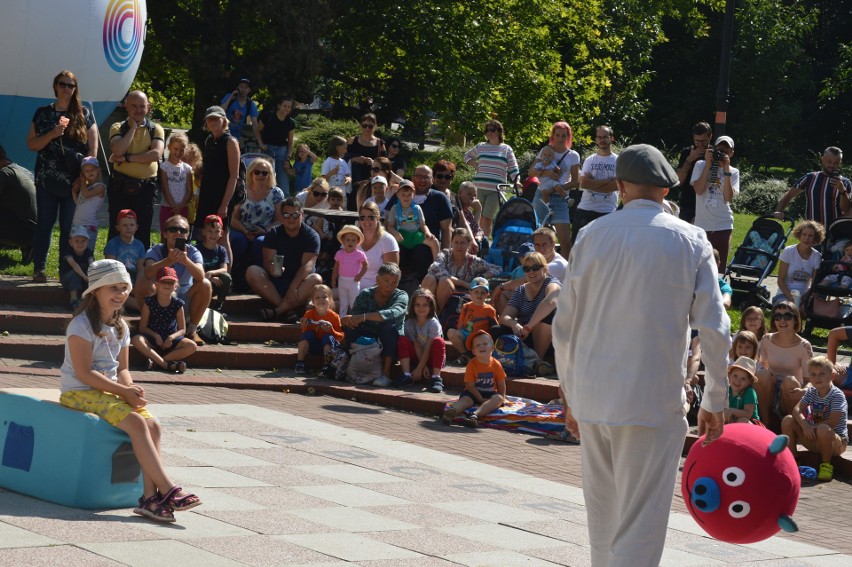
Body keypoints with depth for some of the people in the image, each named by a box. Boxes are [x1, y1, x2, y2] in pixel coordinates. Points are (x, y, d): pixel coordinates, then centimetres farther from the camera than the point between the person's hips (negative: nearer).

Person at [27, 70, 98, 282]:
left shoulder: (84, 114, 7)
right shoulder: (43, 113, 8)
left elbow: (93, 148, 6)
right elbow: (31, 144, 3)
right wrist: (53, 134, -12)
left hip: (75, 180, 0)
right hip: (47, 179, 0)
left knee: (70, 227, 2)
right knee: (44, 224, 0)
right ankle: (39, 268, 4)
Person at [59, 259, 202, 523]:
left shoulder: (120, 327, 13)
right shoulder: (82, 325, -12)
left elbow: (122, 369, 13)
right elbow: (83, 373, -18)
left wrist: (132, 389, -10)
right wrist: (123, 392, -20)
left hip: (110, 390, 8)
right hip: (79, 392, -8)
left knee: (153, 424, -19)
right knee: (135, 423, -28)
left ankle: (150, 496, -26)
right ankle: (168, 491, -29)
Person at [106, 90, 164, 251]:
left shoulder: (155, 129, 4)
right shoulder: (118, 128, 5)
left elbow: (156, 154, -15)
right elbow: (117, 150, -16)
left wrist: (126, 158, -15)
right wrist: (133, 127, -9)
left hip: (145, 187, 0)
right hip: (120, 185, 0)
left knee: (143, 232, 3)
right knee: (117, 231, 5)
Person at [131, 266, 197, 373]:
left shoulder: (177, 304, 2)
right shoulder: (149, 302, -2)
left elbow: (182, 329, 2)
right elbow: (142, 327, -2)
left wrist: (172, 337, -19)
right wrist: (156, 336, -20)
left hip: (170, 340, 2)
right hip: (152, 338, -2)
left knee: (192, 346, -25)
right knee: (137, 340, -34)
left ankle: (156, 360, -30)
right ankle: (167, 364, -37)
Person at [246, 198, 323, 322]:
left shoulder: (311, 236, -5)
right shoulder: (274, 234, 2)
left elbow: (307, 264, -17)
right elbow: (268, 260, -9)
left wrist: (293, 287, -31)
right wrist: (271, 268, -35)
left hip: (300, 282, -2)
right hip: (275, 281, 2)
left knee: (316, 279, -34)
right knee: (252, 272, -25)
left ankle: (277, 311, -39)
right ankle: (289, 310, -34)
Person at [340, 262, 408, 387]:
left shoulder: (401, 296, -12)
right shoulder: (365, 294, -2)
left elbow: (393, 313, -33)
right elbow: (354, 315, -10)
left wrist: (364, 317, -47)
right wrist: (347, 321, -37)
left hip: (390, 343, -2)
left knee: (389, 328, -33)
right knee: (349, 326, -22)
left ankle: (386, 374, -33)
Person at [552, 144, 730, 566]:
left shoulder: (592, 236, 5)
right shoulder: (690, 242, -2)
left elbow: (563, 325, 8)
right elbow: (714, 329, -4)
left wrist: (570, 394, 18)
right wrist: (714, 402, 6)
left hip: (590, 394, 4)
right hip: (653, 399, -3)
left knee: (602, 520, 17)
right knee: (640, 522, -3)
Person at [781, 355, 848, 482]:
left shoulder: (837, 395, -16)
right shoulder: (811, 392, 4)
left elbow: (832, 422, -26)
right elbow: (797, 410, -9)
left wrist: (812, 428, -17)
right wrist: (805, 425, -28)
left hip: (836, 441, -6)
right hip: (815, 440, 6)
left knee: (823, 429, -41)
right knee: (788, 420, -9)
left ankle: (826, 465, -17)